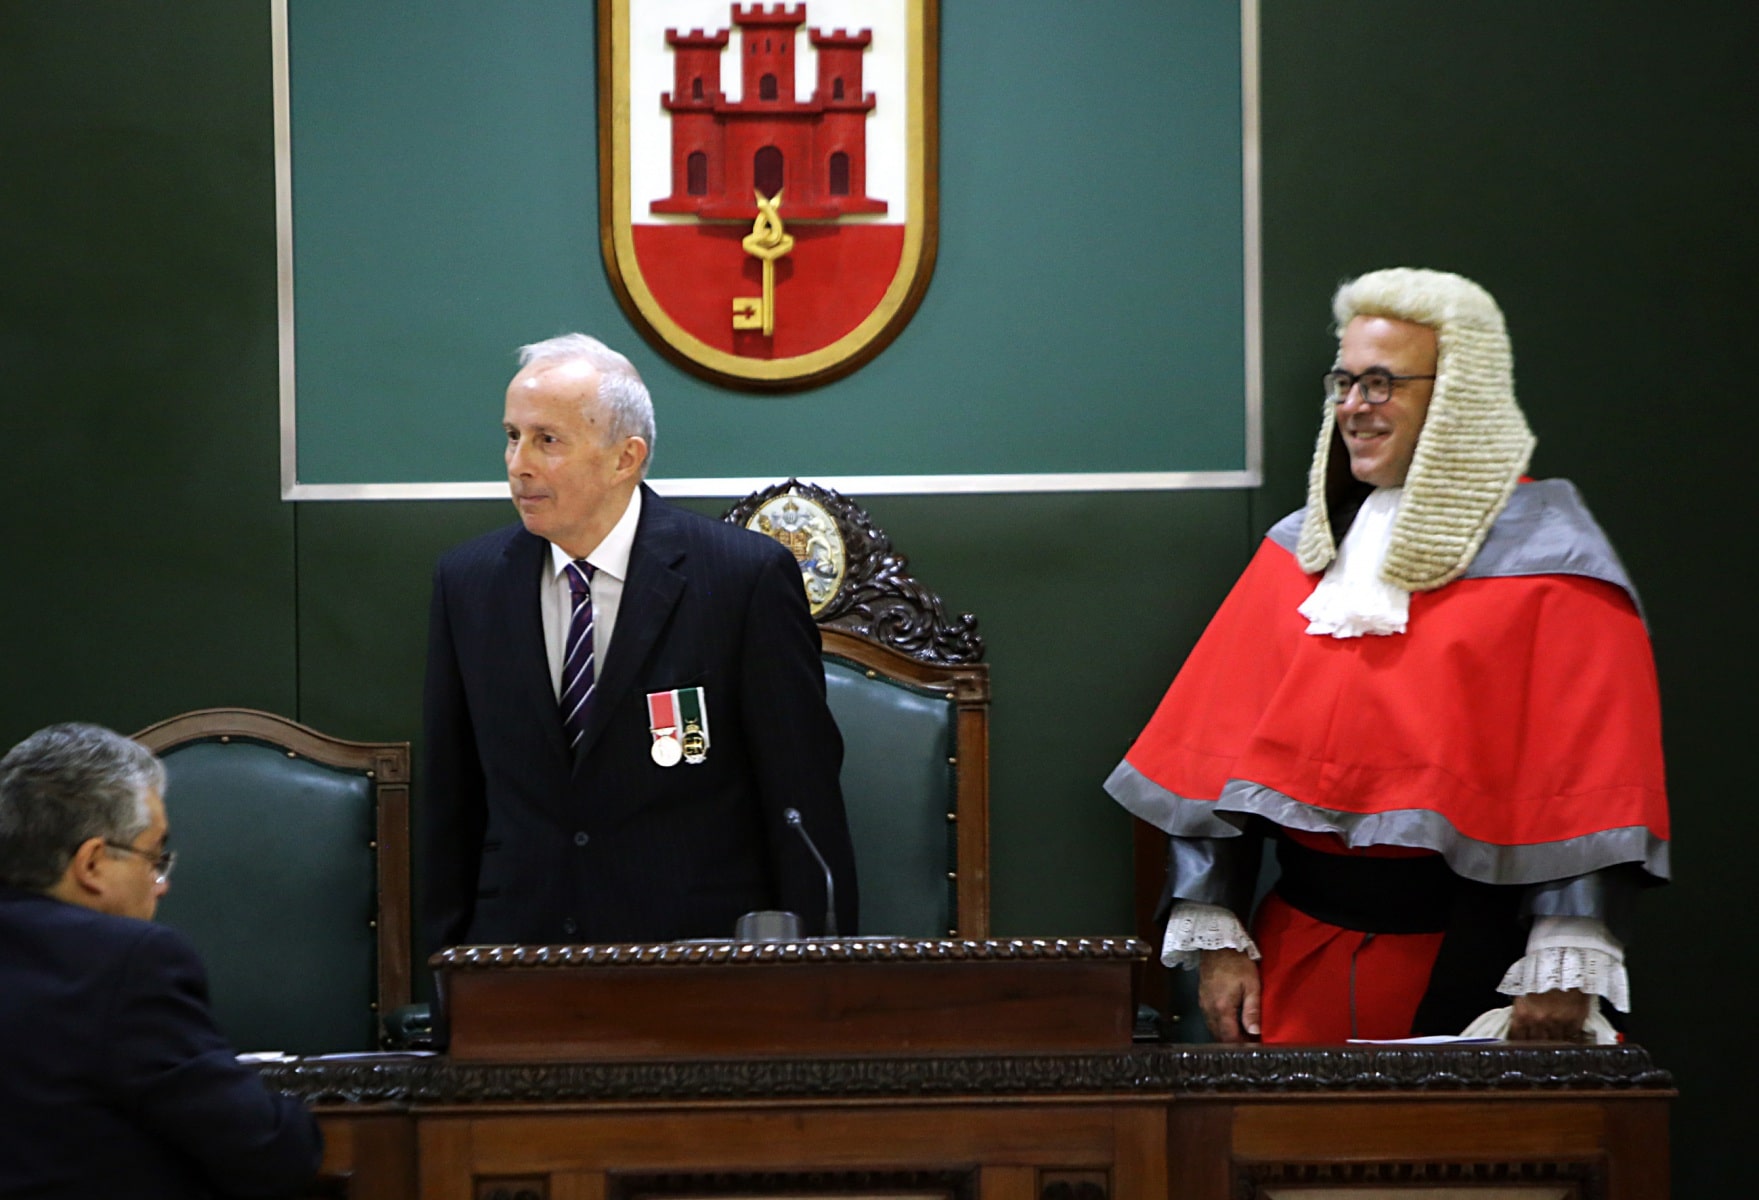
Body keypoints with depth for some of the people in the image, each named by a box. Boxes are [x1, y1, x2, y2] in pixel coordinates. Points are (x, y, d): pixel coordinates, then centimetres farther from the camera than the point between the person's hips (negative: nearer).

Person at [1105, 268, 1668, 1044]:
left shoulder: (1548, 562, -5)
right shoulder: (1300, 551, 11)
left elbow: (1588, 783, -13)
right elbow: (1216, 753, 7)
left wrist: (1563, 978, -21)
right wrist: (1215, 939, 0)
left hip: (1467, 960, -4)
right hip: (1303, 957, 4)